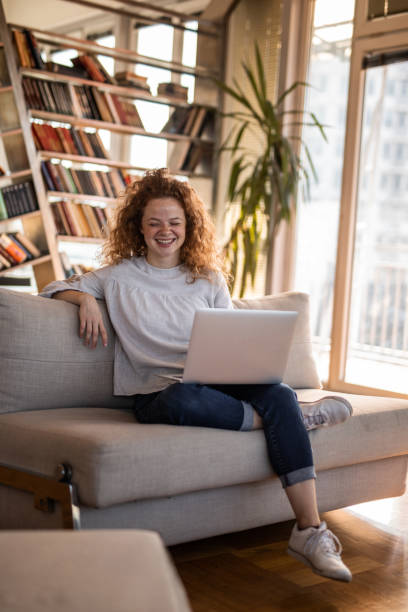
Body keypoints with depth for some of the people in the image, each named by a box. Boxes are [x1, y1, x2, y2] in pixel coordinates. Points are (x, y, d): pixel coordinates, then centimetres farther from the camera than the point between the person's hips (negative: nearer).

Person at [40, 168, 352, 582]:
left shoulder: (210, 279, 17)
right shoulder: (120, 276, 13)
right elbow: (54, 289, 19)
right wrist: (85, 299, -3)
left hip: (215, 383, 3)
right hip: (155, 391, -2)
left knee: (280, 395, -30)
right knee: (185, 400, -41)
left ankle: (310, 532, -28)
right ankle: (301, 416, -19)